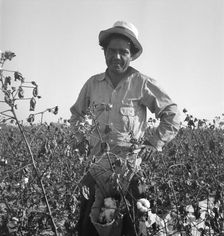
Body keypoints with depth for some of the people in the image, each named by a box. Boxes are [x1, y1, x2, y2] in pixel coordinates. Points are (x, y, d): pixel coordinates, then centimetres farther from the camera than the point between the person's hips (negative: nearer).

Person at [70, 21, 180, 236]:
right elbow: (76, 113, 24)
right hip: (97, 167, 4)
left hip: (129, 169, -4)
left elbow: (171, 113, 1)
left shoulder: (142, 84, -5)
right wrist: (81, 138, 12)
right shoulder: (93, 84, 7)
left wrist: (154, 143, -4)